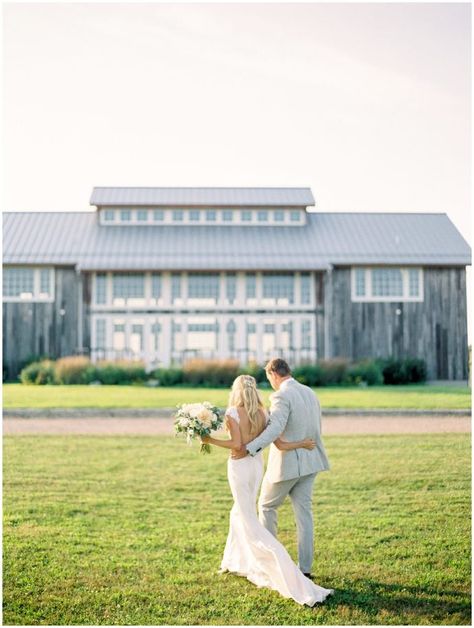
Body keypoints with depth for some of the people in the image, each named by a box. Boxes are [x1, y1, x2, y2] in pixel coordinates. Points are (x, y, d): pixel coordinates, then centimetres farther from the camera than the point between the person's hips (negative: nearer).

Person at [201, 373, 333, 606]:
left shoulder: (232, 412, -13)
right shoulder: (262, 414, 2)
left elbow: (237, 444, -22)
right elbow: (280, 445, -2)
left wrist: (210, 440, -14)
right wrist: (303, 443, 14)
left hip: (239, 467, -6)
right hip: (257, 466, 6)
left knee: (250, 522, -4)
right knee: (238, 513, 25)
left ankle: (286, 575, -14)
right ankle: (233, 562, 36)